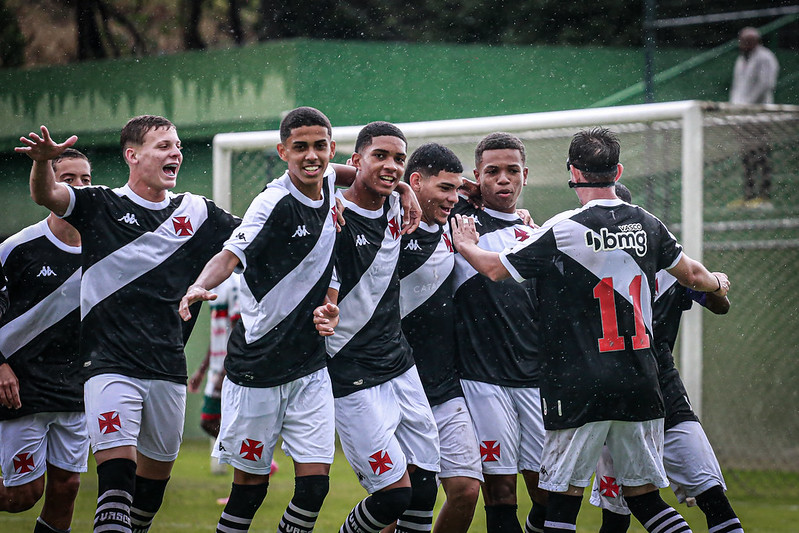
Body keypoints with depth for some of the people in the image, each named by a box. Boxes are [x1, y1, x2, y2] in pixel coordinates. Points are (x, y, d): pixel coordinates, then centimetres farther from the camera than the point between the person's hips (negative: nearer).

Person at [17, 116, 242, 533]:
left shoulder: (197, 213, 10)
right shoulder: (102, 206, 1)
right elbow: (46, 196, -14)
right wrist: (43, 161, -37)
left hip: (169, 371, 4)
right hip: (112, 368, -4)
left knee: (156, 472, 14)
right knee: (117, 470, -18)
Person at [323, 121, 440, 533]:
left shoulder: (396, 208, 6)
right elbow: (326, 309, -11)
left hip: (400, 367, 7)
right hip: (353, 377, -7)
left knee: (424, 489, 6)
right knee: (394, 495, -11)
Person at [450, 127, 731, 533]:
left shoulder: (563, 230, -10)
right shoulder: (647, 225, 6)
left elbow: (496, 269, -4)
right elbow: (691, 275, 22)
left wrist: (466, 246, 18)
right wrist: (717, 283, 45)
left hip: (580, 387, -5)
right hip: (640, 384, 5)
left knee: (564, 498, 1)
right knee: (643, 496, 11)